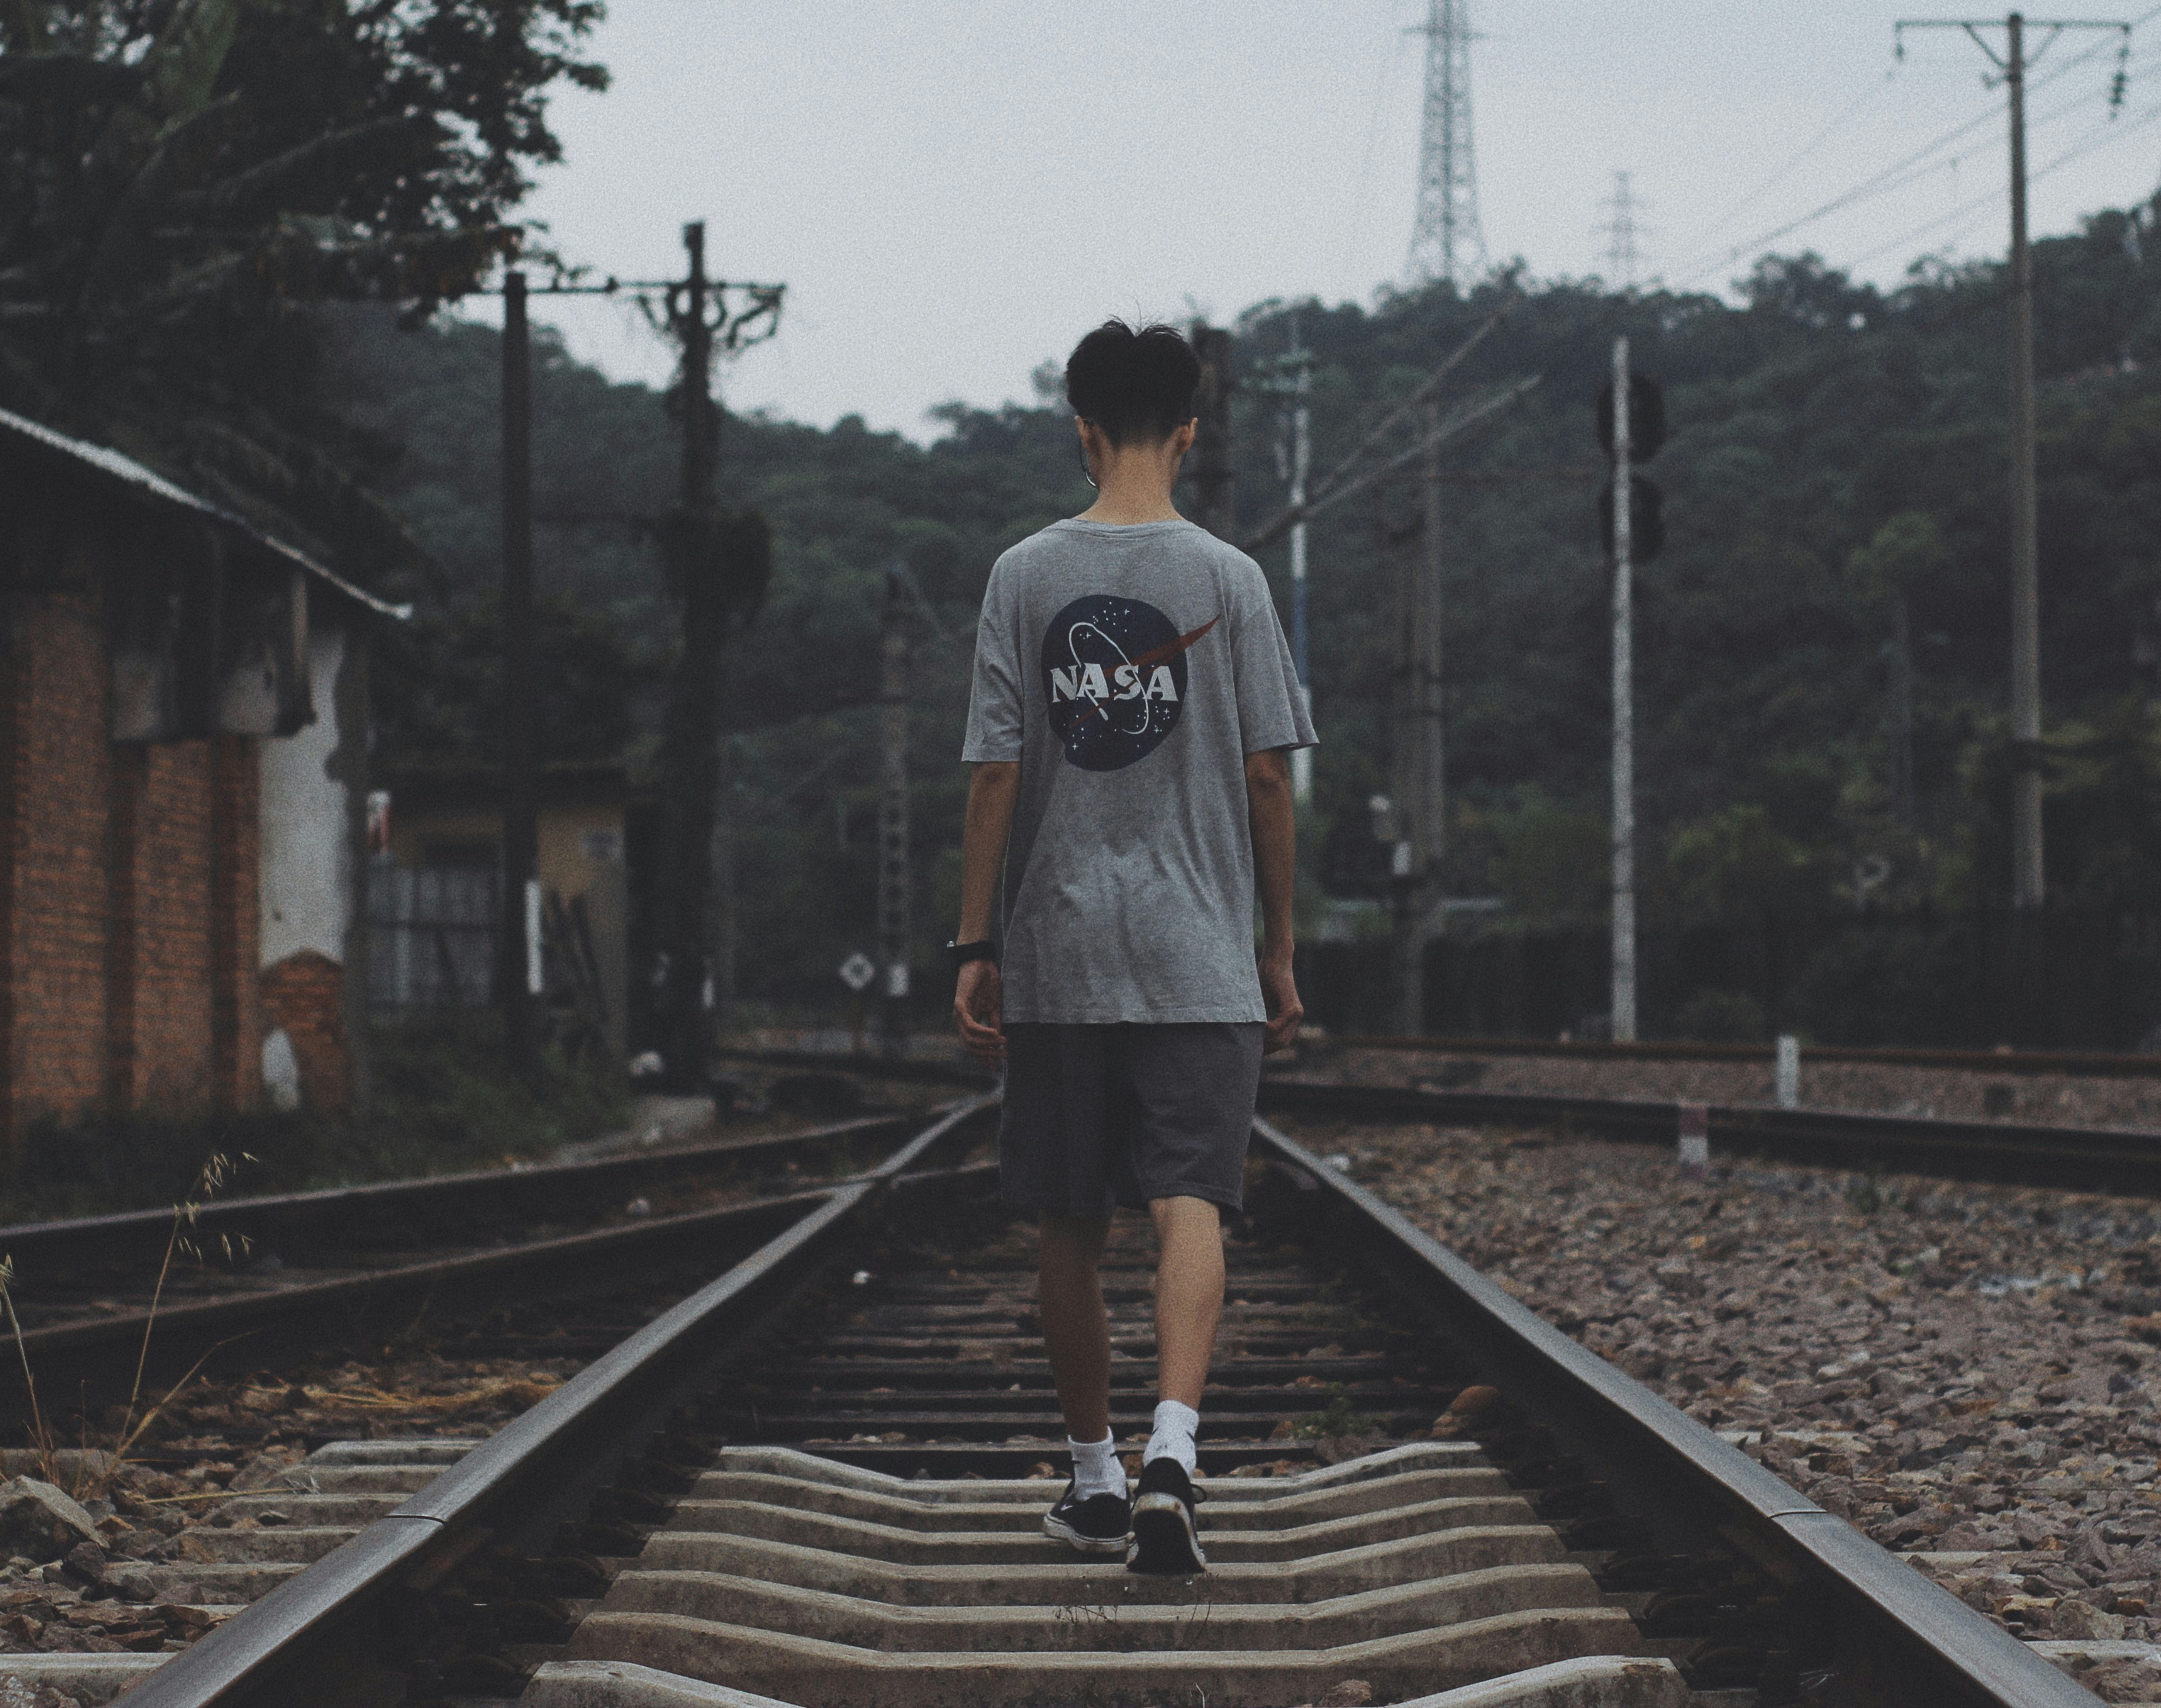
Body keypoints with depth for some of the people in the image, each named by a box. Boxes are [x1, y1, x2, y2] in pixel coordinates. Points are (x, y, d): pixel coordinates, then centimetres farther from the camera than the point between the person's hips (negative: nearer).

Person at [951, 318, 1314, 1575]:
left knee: (1071, 1226, 11)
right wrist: (1280, 951, 7)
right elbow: (1267, 779, -1)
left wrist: (975, 947, 4)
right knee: (1191, 1208, -7)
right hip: (1200, 956, -1)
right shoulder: (1228, 581, -2)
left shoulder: (1024, 577, 1)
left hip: (1055, 956, 2)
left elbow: (996, 775, 0)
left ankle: (1095, 1479, 20)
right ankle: (1172, 1450, -27)